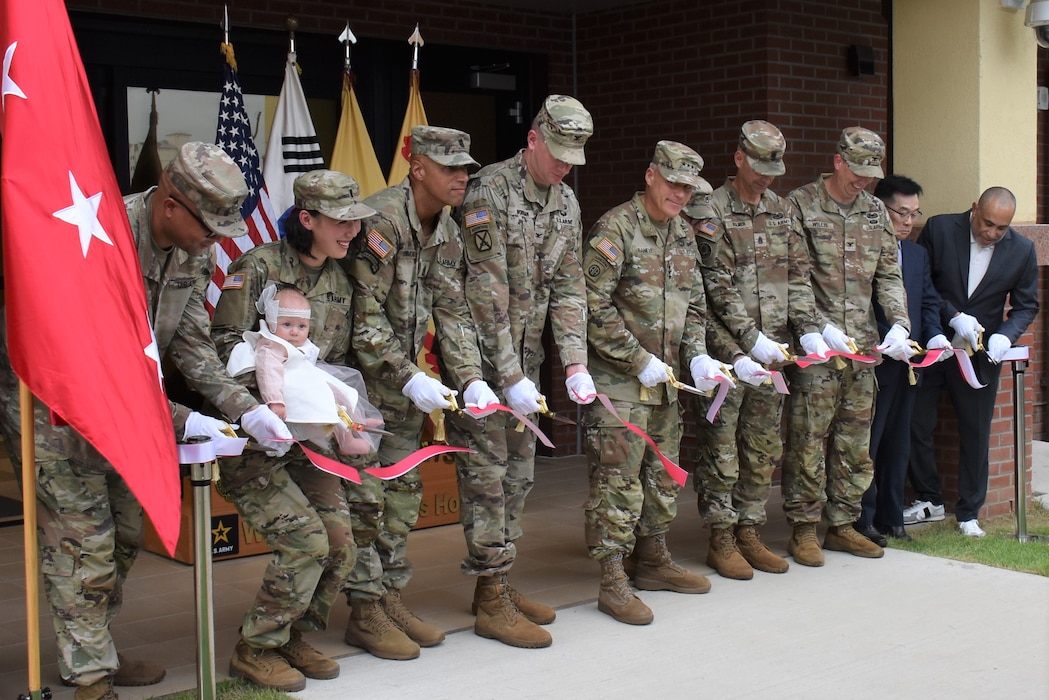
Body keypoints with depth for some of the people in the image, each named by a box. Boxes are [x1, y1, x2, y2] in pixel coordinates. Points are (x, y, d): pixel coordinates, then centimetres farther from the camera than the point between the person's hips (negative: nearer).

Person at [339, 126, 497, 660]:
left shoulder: (447, 231, 4)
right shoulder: (379, 219, -21)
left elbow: (452, 311, 3)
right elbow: (363, 315, -24)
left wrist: (472, 378, -10)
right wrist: (409, 379, -26)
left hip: (406, 378, 8)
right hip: (359, 371, -8)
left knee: (402, 490, 12)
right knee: (363, 494, -4)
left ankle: (391, 599, 22)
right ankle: (364, 611, 6)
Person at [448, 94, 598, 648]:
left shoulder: (566, 202, 8)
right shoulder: (490, 191, -16)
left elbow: (568, 288, 7)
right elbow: (486, 292, -20)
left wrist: (575, 363, -4)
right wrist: (510, 377, -21)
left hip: (526, 358, 8)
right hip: (483, 357, -8)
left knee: (518, 473, 12)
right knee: (487, 474, -4)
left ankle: (499, 584, 23)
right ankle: (491, 602, 2)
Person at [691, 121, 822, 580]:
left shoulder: (781, 211, 13)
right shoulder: (711, 212, -7)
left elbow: (797, 275, 12)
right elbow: (718, 287, -13)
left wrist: (808, 327, -2)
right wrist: (750, 340, -17)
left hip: (771, 351, 6)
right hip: (727, 352, -6)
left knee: (764, 448, 10)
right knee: (720, 448, -1)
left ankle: (749, 533, 21)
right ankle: (721, 540, 8)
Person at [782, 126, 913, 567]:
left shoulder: (875, 211, 13)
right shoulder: (800, 206, -4)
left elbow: (888, 275, 14)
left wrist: (899, 323, -1)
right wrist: (821, 328, -18)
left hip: (863, 346, 6)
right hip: (816, 345, -6)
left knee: (856, 440, 9)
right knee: (809, 439, -4)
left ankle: (843, 525, 20)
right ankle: (803, 529, 6)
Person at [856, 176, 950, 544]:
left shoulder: (918, 254, 17)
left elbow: (929, 302, 18)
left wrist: (934, 335, -1)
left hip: (908, 364, 8)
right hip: (873, 363, -8)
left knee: (898, 445, 14)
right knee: (866, 443, 0)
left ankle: (890, 518, 23)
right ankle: (861, 521, 8)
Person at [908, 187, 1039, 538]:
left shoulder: (1022, 250, -5)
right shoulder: (939, 229, -9)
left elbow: (1026, 306, 3)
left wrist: (1004, 336, -17)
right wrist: (954, 316, -18)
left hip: (980, 352, 0)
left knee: (975, 433, 6)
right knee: (917, 425, 5)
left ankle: (969, 512, 19)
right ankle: (930, 500, 23)